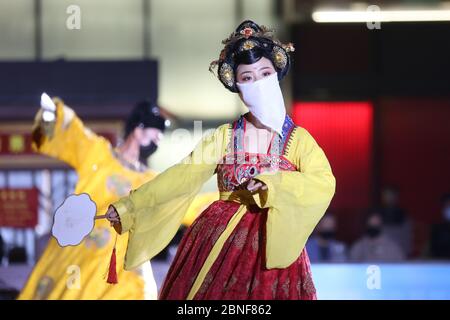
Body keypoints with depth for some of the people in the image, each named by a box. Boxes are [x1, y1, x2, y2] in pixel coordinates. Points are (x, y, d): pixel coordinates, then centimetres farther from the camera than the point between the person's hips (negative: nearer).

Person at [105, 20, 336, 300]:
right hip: (219, 241, 1)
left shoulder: (298, 139, 0)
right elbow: (181, 177, -1)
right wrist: (129, 206, -7)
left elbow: (324, 184, -15)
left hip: (273, 243, -1)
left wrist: (271, 185, -25)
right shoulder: (224, 137, 4)